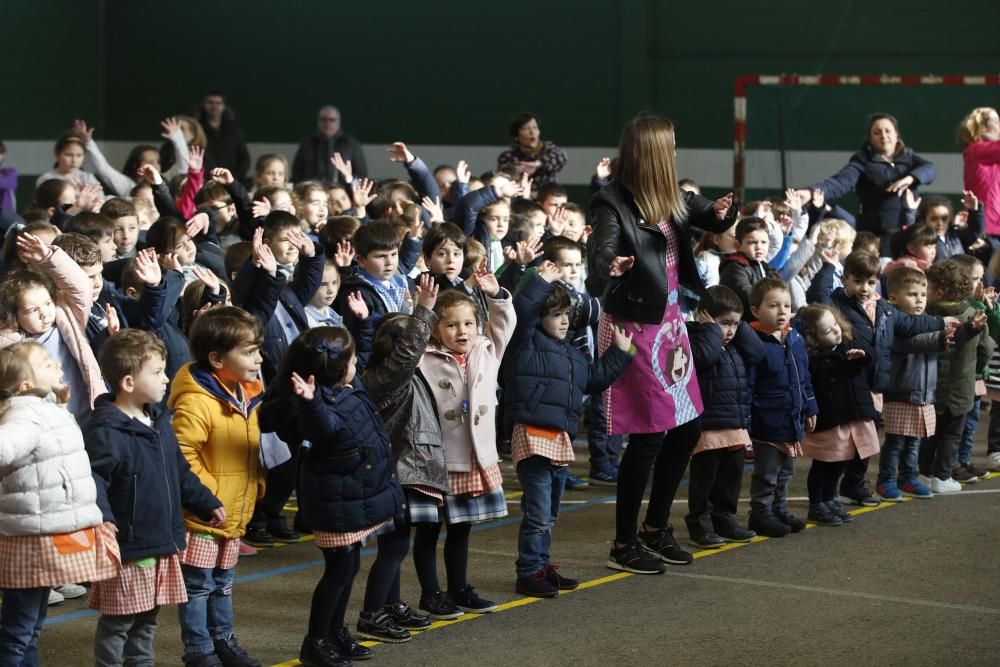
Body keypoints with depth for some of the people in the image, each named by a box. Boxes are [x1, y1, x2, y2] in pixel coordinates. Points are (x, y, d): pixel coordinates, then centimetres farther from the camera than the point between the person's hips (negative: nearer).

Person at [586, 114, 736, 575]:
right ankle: (624, 545, 8)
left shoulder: (671, 199, 4)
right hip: (634, 326, -8)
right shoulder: (613, 205, -18)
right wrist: (608, 270, -52)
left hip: (670, 321, 8)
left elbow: (710, 215, 18)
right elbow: (599, 258, -28)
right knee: (648, 436, -5)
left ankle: (656, 526, 30)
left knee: (686, 428, 13)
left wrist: (721, 213, -7)